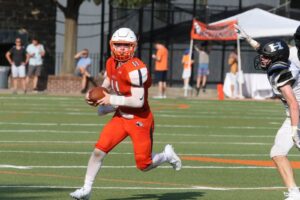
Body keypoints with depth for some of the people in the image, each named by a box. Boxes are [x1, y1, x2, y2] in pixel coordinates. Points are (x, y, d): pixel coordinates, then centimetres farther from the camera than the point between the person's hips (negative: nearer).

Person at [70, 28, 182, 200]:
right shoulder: (112, 63, 1)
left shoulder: (135, 69, -25)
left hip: (140, 120, -7)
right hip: (121, 118, 7)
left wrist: (112, 100, -20)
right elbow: (107, 84, 21)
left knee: (144, 165, 1)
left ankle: (167, 155, 32)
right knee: (99, 151, -7)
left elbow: (138, 101, -27)